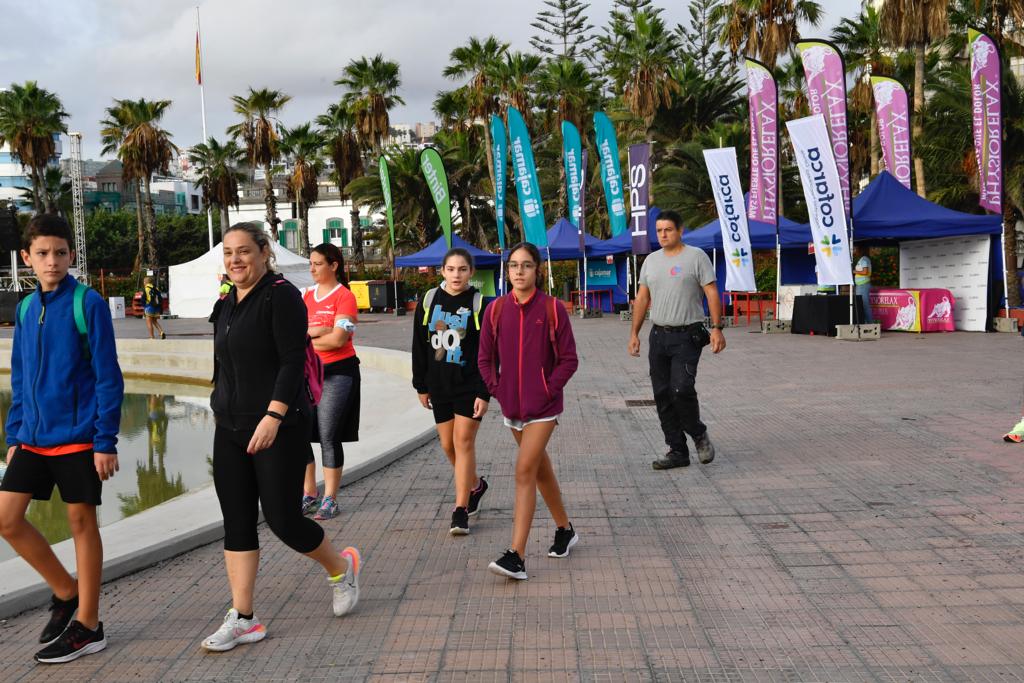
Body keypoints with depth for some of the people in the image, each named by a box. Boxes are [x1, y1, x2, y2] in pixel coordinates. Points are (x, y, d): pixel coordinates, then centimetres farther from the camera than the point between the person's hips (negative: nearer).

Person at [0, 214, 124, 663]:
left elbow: (108, 377, -11)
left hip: (77, 436, -6)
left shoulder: (88, 303, -9)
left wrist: (106, 440, -13)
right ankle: (66, 592, 24)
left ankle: (88, 626, 17)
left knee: (81, 523, 3)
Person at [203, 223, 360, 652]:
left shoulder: (280, 296, -10)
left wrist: (273, 416, -24)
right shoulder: (226, 304, 14)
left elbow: (292, 361, -17)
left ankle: (341, 567, 25)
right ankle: (242, 619, 12)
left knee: (282, 518, -4)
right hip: (230, 430, 8)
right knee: (236, 522, 6)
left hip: (279, 427, -8)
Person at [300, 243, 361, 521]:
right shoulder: (306, 296, 12)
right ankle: (309, 496, 17)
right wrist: (319, 331, -15)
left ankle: (330, 499, 9)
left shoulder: (344, 297, -6)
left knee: (329, 437, -2)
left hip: (337, 372, -6)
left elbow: (338, 339, -15)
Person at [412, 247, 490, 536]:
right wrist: (421, 386, 8)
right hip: (439, 386, 4)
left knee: (464, 442, -6)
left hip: (470, 385, -4)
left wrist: (484, 393, -12)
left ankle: (460, 510, 0)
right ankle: (475, 485, 37)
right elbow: (419, 347, 9)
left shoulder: (479, 304, -6)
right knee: (448, 444, 11)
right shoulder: (429, 301, 3)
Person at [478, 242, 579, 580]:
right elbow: (485, 358, 10)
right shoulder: (496, 309, 2)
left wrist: (548, 390, -11)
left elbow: (568, 359, -5)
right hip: (512, 405, 5)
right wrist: (496, 389, 1)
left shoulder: (552, 308, -8)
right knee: (540, 468, 18)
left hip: (543, 406, -5)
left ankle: (516, 556, -10)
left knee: (525, 470, -12)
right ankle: (565, 530, 37)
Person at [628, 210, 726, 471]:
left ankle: (699, 435, 11)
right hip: (658, 335, 6)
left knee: (681, 389, -17)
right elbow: (642, 298, 15)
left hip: (687, 336, -6)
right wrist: (634, 333, 11)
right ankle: (678, 451, 13)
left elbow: (712, 293, -7)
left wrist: (717, 328, -16)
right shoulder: (651, 260, 13)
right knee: (662, 395, 4)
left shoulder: (696, 256, -3)